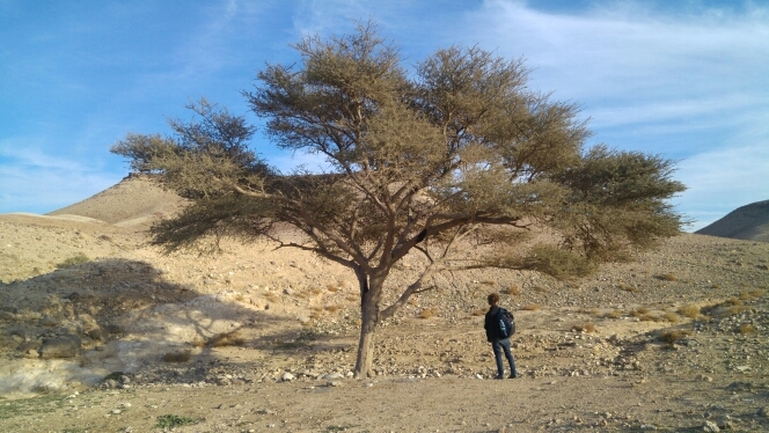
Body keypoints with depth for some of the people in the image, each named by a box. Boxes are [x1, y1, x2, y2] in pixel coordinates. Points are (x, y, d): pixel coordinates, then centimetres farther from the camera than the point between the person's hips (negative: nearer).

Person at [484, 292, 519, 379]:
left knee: (498, 355, 4)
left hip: (496, 338, -4)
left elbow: (487, 327, -10)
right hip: (505, 337, 4)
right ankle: (514, 372, 14)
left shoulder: (489, 314, -14)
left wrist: (489, 338, 7)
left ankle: (501, 374, 4)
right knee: (509, 354, 13)